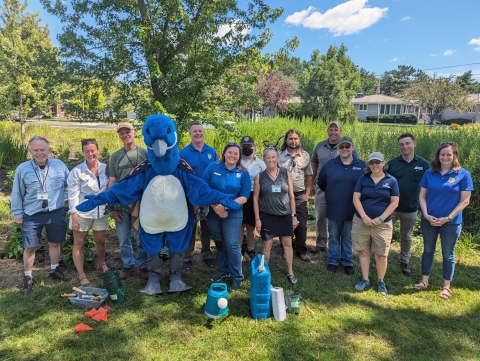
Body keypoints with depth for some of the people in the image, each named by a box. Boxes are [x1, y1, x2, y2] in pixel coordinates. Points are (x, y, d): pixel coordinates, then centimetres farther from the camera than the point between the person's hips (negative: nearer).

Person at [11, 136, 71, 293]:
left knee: (55, 243, 15)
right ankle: (27, 277, 22)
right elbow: (17, 193, 2)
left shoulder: (59, 165, -3)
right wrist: (17, 214, 3)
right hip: (32, 215, -1)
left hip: (56, 213, 1)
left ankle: (55, 269, 36)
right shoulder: (22, 169, -5)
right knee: (29, 247, 5)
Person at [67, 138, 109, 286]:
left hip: (101, 212, 3)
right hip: (82, 213, -3)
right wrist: (74, 217, -13)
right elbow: (72, 195, -11)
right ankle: (82, 276, 17)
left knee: (101, 241, 17)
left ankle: (102, 264, 41)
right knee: (79, 244, 8)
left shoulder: (105, 168, -3)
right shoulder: (77, 171, -12)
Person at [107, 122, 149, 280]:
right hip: (121, 204, 2)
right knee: (123, 239, 9)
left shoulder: (145, 153, -1)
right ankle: (127, 265, 27)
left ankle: (143, 266, 23)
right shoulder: (114, 157, 4)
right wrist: (112, 207, 1)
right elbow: (111, 182, 5)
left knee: (142, 238, 7)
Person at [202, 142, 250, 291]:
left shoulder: (243, 174, -4)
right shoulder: (213, 167, -4)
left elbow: (244, 197, -8)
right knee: (219, 243, 15)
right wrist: (215, 207, -16)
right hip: (213, 213, 2)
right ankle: (224, 270, 35)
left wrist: (225, 206, -20)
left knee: (231, 244, -3)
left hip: (233, 214, -2)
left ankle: (237, 277, 13)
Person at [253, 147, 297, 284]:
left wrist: (294, 215, 1)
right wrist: (257, 218, -5)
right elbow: (255, 198, -1)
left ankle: (290, 272, 21)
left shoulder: (286, 174, 1)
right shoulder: (259, 176, -2)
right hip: (267, 216, -1)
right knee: (266, 244, 6)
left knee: (287, 243, 8)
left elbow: (291, 196, 4)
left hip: (285, 215, 1)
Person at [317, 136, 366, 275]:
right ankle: (332, 261, 27)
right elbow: (321, 183, 12)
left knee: (348, 238, 13)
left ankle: (348, 263, 27)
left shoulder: (362, 165, -4)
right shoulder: (329, 165, -1)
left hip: (352, 210, 0)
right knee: (334, 238, 13)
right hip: (334, 209, 1)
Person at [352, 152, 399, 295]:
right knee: (363, 251, 8)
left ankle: (381, 282, 20)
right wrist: (364, 217, -12)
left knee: (381, 254, 2)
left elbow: (394, 202, -1)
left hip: (383, 223, -1)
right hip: (361, 221, 1)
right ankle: (365, 279, 22)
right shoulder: (362, 179, 3)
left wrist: (381, 218, -10)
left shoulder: (391, 181, 0)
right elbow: (356, 198, -1)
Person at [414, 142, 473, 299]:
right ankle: (424, 281, 28)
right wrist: (426, 215, -10)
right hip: (429, 220, 3)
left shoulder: (463, 174, -8)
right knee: (428, 250, 15)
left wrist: (447, 218, -15)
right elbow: (422, 196, 3)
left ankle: (446, 286, 24)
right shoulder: (429, 173, 1)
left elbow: (465, 201, -9)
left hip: (451, 223, -3)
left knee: (448, 254, 10)